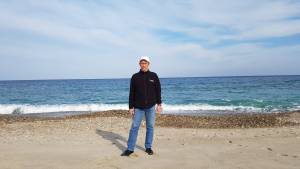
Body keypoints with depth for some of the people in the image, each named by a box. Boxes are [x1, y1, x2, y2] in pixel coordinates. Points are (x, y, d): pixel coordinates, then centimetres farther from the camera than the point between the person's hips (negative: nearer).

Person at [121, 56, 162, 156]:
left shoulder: (154, 76, 3)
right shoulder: (135, 77, 2)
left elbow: (158, 91, 4)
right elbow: (132, 93, 3)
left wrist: (159, 104, -2)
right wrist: (131, 107, -1)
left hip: (151, 106, 0)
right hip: (138, 107, 0)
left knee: (150, 127, 7)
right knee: (134, 127, 1)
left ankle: (148, 147, 21)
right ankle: (130, 149, 10)